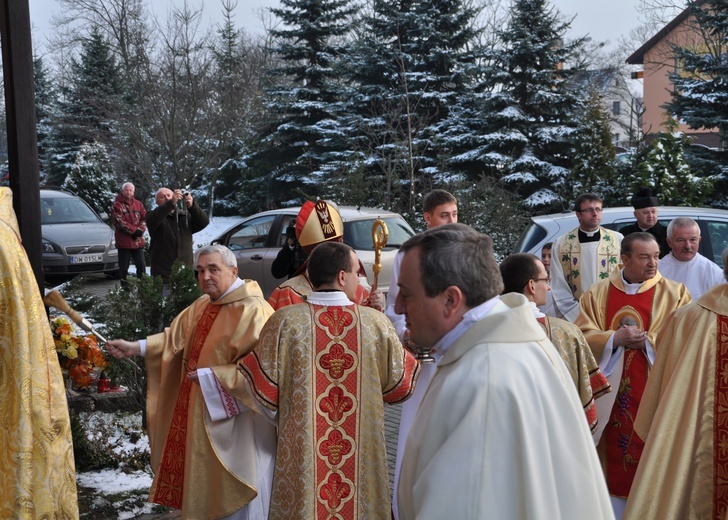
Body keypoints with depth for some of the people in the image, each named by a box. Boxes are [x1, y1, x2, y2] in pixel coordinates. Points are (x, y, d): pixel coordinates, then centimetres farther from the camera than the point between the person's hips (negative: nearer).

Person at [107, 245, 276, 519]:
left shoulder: (252, 311, -19)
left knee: (235, 496, 3)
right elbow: (176, 338, 10)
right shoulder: (202, 305, 10)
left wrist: (211, 375, -22)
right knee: (208, 487, 17)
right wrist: (135, 347, -1)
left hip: (237, 419, -8)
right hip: (201, 414, 8)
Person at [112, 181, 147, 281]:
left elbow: (145, 218, 6)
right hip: (124, 241, -4)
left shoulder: (138, 204, 12)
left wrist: (140, 230, -12)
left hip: (138, 241, 4)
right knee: (123, 268, 1)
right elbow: (120, 222, -12)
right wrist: (134, 230, -17)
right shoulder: (117, 205, -3)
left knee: (141, 266, 5)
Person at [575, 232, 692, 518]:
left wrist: (645, 341, -15)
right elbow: (582, 338, -1)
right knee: (614, 457, 7)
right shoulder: (597, 294, 5)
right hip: (612, 396, 2)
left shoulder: (675, 293, 1)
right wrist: (615, 338, -17)